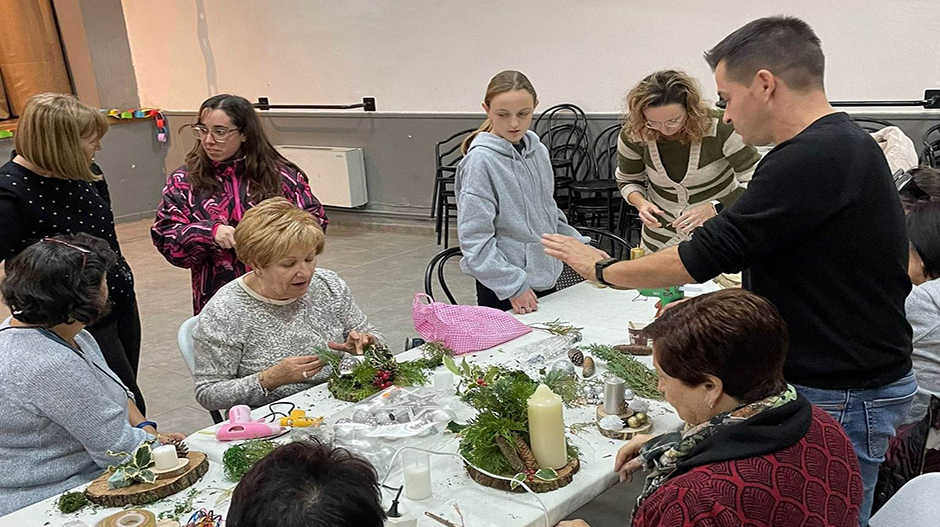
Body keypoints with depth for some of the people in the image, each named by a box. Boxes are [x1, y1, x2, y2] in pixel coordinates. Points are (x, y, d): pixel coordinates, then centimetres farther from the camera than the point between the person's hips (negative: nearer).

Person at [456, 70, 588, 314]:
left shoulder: (538, 150, 5)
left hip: (546, 278, 7)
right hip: (503, 290, -6)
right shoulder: (480, 160, -15)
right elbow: (474, 237, -18)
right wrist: (514, 285, -20)